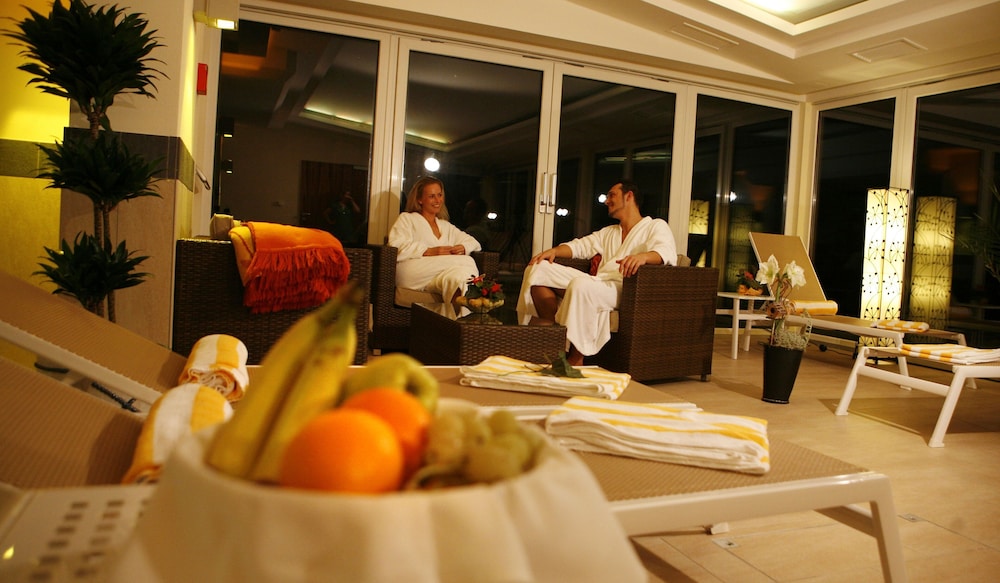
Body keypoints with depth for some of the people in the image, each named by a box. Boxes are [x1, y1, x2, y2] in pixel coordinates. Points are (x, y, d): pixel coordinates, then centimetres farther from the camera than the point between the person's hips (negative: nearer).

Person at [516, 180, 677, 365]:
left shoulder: (656, 226, 10)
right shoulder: (608, 232, 35)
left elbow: (666, 252, -10)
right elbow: (581, 245, 27)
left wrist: (643, 256, -33)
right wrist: (554, 250, 5)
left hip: (622, 288, -7)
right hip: (596, 282, 7)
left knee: (581, 284, -39)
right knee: (538, 268, -6)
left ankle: (575, 361, -30)